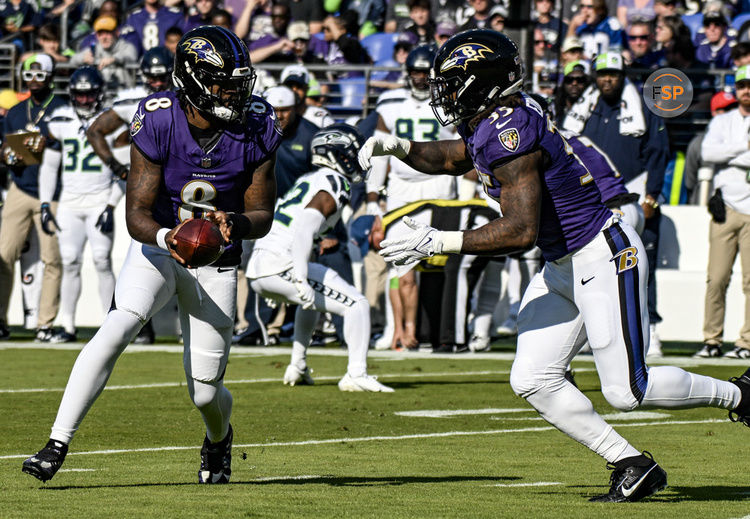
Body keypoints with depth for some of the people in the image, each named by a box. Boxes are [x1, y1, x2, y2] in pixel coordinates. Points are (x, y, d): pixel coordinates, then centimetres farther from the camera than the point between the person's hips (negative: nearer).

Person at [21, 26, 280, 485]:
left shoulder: (256, 129, -15)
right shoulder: (158, 122, -20)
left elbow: (262, 215, -7)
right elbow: (137, 214, -18)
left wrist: (233, 224, -30)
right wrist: (166, 238, -40)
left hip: (217, 264, 1)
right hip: (157, 247, -1)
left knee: (205, 392, 1)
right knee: (117, 329, -29)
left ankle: (219, 439, 39)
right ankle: (57, 446, -28)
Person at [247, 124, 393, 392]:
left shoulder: (307, 180, 20)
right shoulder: (333, 185, -7)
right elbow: (304, 228, -21)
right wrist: (301, 279, -25)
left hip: (255, 270, 9)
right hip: (281, 266, -9)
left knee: (311, 299, 37)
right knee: (357, 305, -5)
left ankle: (297, 368, 35)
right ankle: (356, 374, -12)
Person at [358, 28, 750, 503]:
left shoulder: (509, 132, -24)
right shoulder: (494, 119, 5)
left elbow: (521, 231, -29)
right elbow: (451, 158, 27)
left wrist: (440, 243, -27)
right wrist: (399, 147, 9)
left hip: (603, 258, -10)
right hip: (562, 267, 10)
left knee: (627, 391, -5)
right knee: (533, 380, 2)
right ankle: (632, 466, 8)